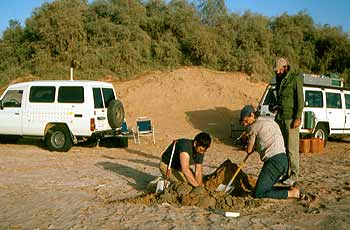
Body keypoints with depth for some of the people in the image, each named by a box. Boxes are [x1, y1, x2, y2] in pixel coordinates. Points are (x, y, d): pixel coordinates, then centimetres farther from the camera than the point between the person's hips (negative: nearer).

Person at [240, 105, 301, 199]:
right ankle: (291, 189, 5)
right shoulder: (271, 121, 22)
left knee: (258, 193, -7)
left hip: (274, 160, -9)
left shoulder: (253, 127, -1)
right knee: (266, 188, 17)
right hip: (284, 160, 9)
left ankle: (291, 193, -10)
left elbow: (249, 150, 7)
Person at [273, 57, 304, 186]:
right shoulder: (279, 80, 15)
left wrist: (298, 117, -17)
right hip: (280, 117, 8)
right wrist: (277, 107, 13)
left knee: (292, 148, -5)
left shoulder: (295, 79, -9)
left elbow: (300, 100, -12)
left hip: (291, 118, -8)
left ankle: (294, 175, 1)